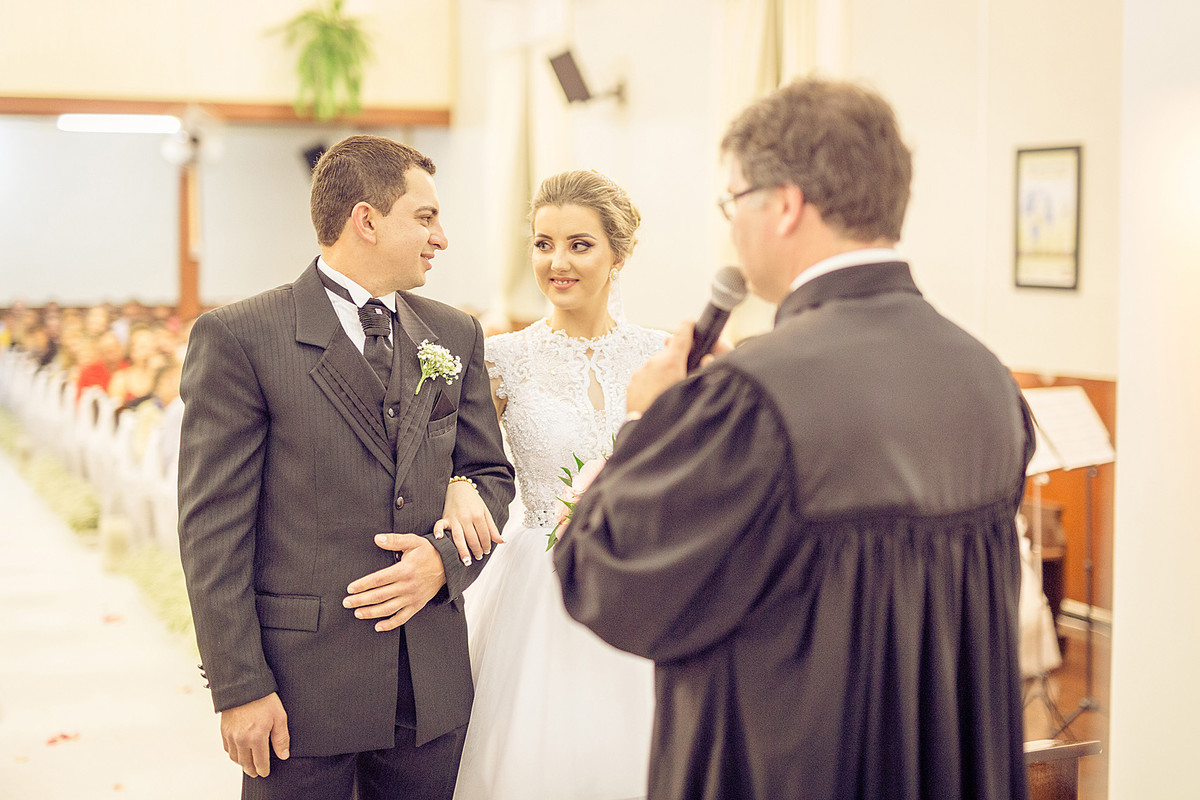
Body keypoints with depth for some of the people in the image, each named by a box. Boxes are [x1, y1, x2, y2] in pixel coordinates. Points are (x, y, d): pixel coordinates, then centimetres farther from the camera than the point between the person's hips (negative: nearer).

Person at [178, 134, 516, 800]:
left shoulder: (456, 336, 10)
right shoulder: (238, 338, -8)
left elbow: (492, 471, 15)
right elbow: (213, 527, -9)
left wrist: (447, 558, -6)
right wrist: (239, 688, -12)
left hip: (432, 687, 5)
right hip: (304, 683, -5)